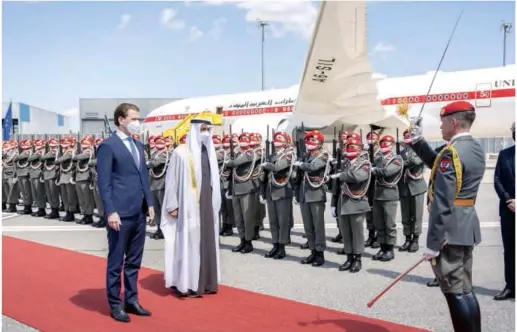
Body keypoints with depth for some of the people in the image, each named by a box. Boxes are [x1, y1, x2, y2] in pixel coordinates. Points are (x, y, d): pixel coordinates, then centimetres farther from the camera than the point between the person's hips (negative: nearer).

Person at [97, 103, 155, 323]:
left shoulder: (138, 145, 14)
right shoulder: (108, 146, -9)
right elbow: (104, 182, -13)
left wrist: (149, 203, 12)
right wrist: (110, 212, -18)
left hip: (139, 212, 7)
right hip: (120, 213, -7)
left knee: (134, 261, 14)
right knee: (116, 262, 5)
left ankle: (131, 300, 26)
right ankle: (115, 305, 15)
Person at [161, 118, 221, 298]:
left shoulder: (209, 152, 10)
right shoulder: (181, 152, -9)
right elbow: (172, 180, -8)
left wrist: (215, 202, 14)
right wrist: (172, 206, -11)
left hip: (207, 204, 6)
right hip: (189, 205, -6)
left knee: (207, 242, 10)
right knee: (189, 242, -2)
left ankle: (205, 281, 20)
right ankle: (186, 283, 7)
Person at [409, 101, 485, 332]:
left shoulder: (452, 152, -19)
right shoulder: (476, 149, 10)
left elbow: (442, 204, -22)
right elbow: (439, 167, 20)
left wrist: (432, 243, -19)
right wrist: (418, 142, 13)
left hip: (450, 230, -9)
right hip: (467, 227, 9)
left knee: (455, 292, -1)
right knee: (465, 289, 16)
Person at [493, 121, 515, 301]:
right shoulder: (504, 154, 10)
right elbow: (497, 180, 5)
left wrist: (513, 201, -14)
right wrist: (509, 200, -8)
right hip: (508, 209, 3)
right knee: (509, 249, 7)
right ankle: (510, 287, 13)